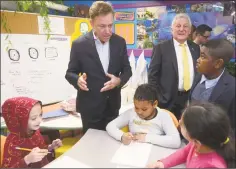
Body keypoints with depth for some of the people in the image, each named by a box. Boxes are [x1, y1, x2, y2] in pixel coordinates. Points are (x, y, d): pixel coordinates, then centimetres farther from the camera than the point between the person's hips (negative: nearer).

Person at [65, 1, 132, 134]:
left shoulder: (120, 42, -2)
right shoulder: (79, 44, -12)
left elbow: (127, 69, 4)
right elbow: (70, 72, -4)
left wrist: (119, 80, -18)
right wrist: (78, 80, -27)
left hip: (112, 105, 3)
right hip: (90, 107, -3)